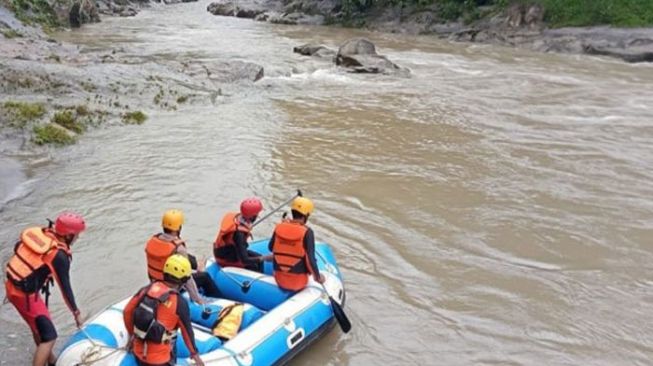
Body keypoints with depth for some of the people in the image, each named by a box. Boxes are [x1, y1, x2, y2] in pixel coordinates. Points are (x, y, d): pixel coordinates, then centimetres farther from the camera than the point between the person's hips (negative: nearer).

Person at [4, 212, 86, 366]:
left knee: (39, 325, 26)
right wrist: (76, 312, -1)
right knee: (49, 337, -2)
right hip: (25, 295, -9)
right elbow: (65, 287, -12)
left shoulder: (39, 232, -2)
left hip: (11, 286, 9)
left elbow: (17, 248, 13)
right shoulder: (59, 255, -20)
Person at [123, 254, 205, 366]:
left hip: (139, 352, 5)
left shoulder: (147, 289, -2)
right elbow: (187, 331, -2)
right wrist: (194, 353, 13)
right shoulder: (180, 302, -14)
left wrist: (132, 334, 21)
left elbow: (127, 312, 4)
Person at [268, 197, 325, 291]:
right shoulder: (307, 232, -20)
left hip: (279, 280, 4)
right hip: (298, 282, -4)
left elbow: (271, 248, 8)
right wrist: (318, 277, -6)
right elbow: (310, 258, -22)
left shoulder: (279, 227, -8)